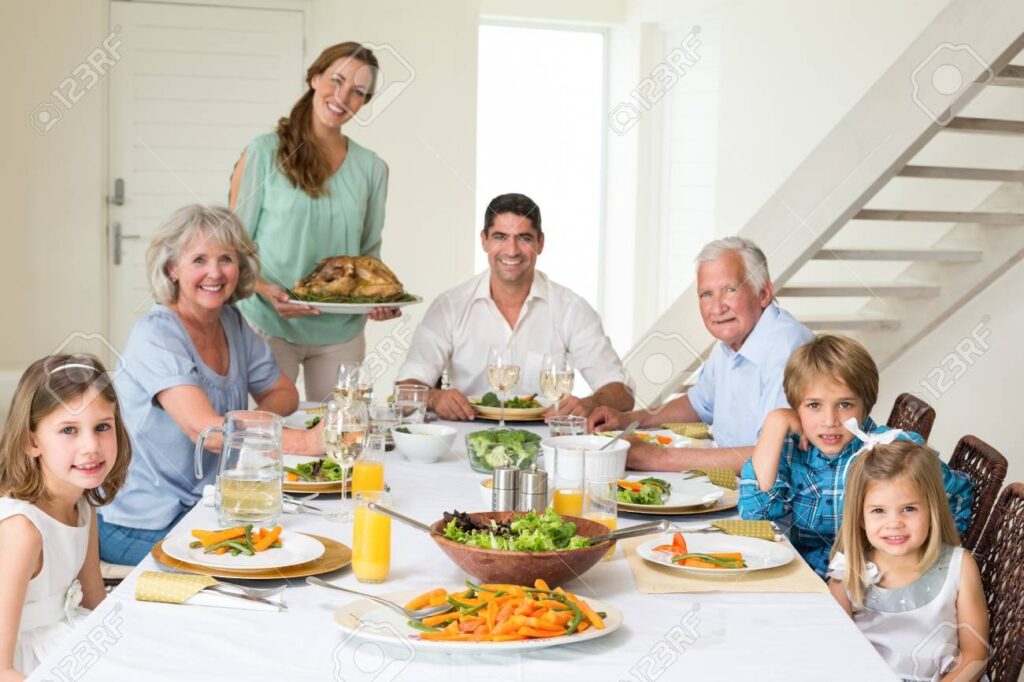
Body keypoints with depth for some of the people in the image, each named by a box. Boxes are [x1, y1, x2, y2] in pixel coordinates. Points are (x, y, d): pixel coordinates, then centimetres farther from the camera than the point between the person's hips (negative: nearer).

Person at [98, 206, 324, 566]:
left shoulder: (233, 323, 5)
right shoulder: (155, 336, -18)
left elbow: (283, 393, 15)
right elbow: (204, 429, -31)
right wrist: (308, 441, -41)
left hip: (205, 508, 7)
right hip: (141, 528, -7)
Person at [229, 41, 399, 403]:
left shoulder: (371, 169, 7)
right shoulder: (264, 153, -3)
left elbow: (369, 252, 13)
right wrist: (265, 289, -19)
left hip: (341, 331, 3)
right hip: (269, 325, -3)